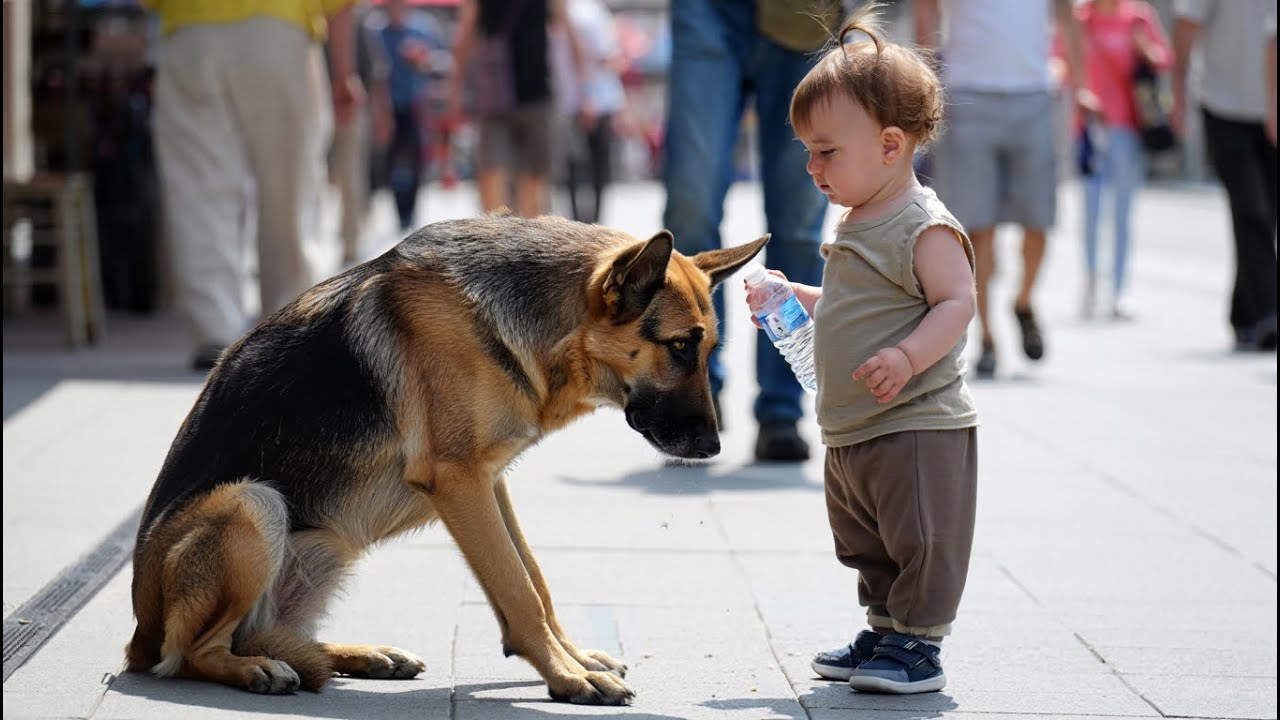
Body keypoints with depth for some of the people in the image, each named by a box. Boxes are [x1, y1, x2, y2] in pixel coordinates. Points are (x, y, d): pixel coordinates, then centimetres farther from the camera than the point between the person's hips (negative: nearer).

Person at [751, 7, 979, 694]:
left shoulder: (924, 227, -16)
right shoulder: (855, 225, 13)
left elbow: (957, 303, -23)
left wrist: (906, 359, -34)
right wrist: (792, 298, 16)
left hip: (919, 428, -10)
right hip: (850, 432, 10)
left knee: (920, 540, -3)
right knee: (866, 545, 19)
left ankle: (918, 644, 6)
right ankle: (884, 630, 31)